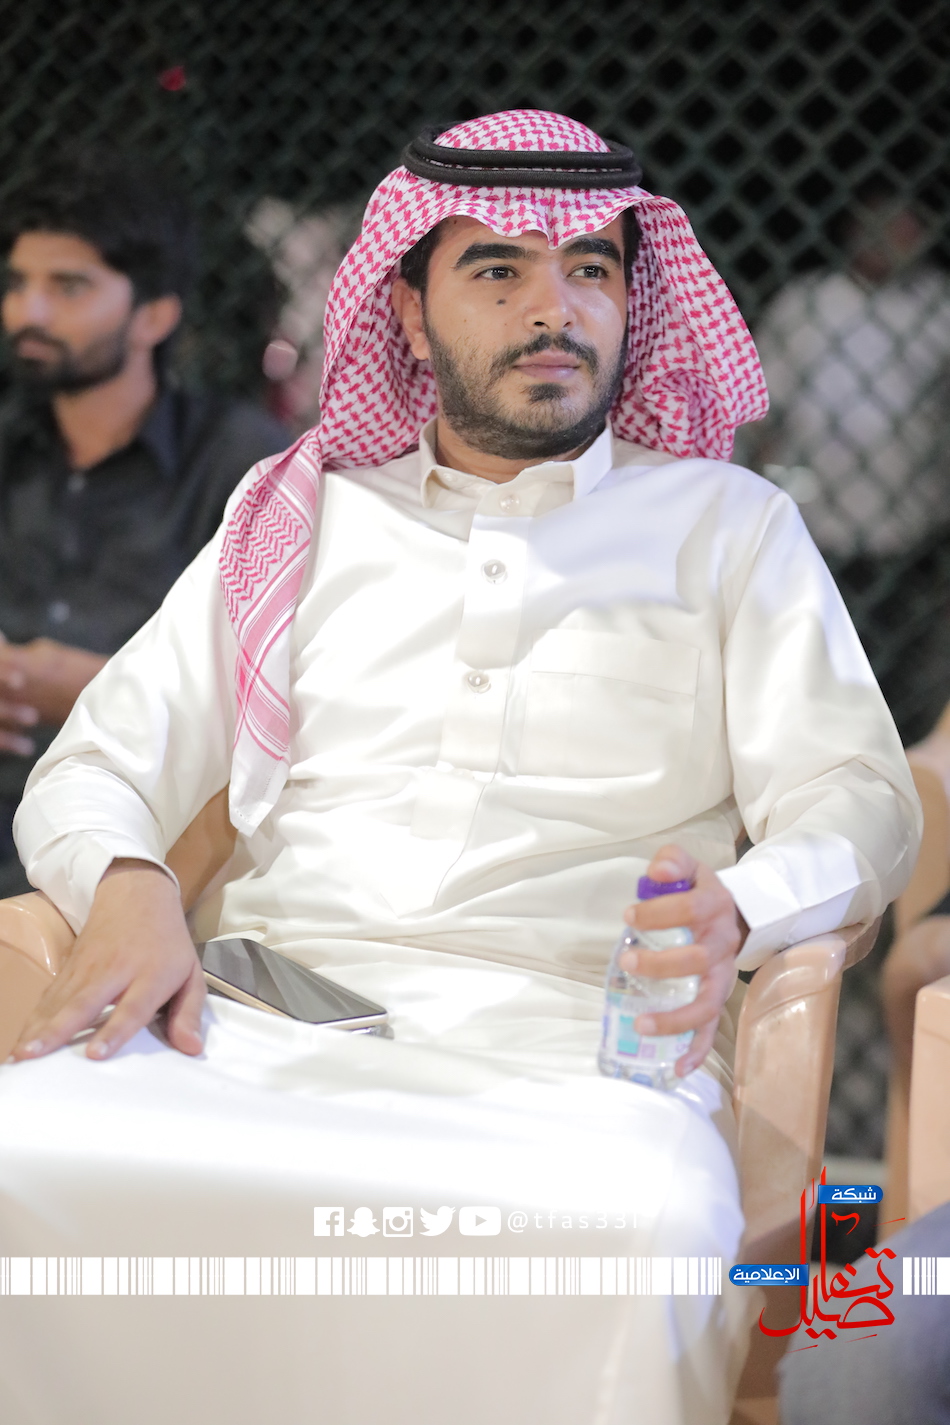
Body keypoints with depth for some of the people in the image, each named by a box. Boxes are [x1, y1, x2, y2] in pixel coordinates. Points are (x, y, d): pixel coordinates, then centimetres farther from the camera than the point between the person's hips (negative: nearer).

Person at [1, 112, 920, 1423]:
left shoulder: (730, 523, 19)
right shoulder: (297, 516, 22)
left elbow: (857, 800, 10)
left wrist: (734, 908, -15)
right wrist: (128, 888, -8)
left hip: (572, 1028, -1)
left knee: (649, 1228, -37)